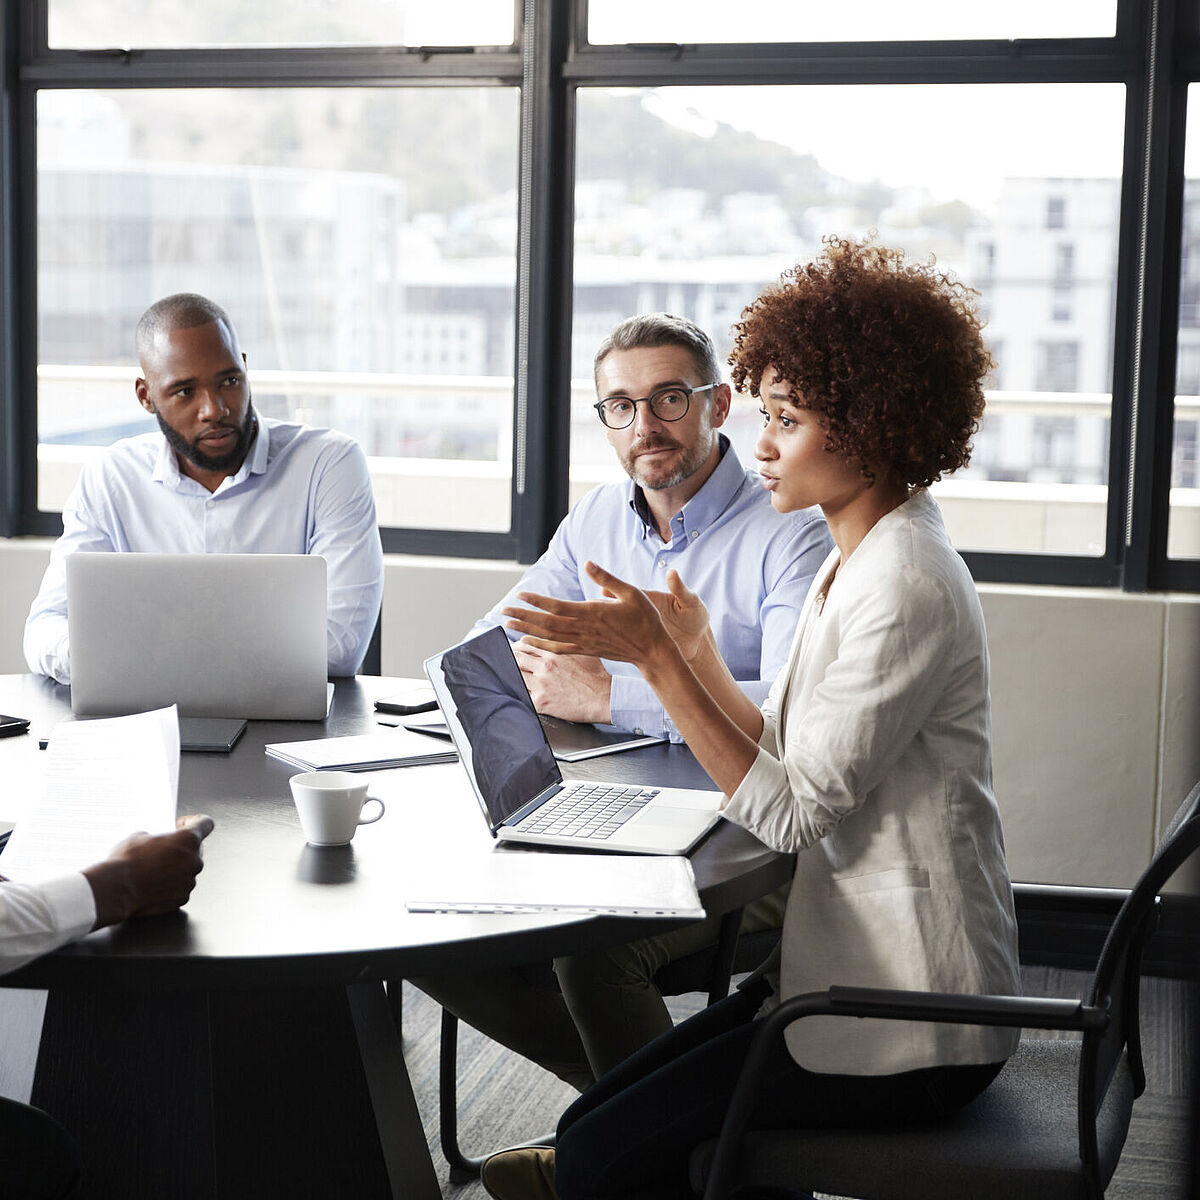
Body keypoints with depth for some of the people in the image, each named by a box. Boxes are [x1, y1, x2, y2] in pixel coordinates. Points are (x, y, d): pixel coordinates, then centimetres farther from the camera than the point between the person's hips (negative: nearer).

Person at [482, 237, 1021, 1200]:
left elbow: (793, 810, -21)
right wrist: (693, 652, 2)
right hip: (851, 971, 9)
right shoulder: (856, 561, 11)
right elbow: (790, 763, 10)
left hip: (909, 1025, -9)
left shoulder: (907, 584, -20)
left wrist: (659, 659, -20)